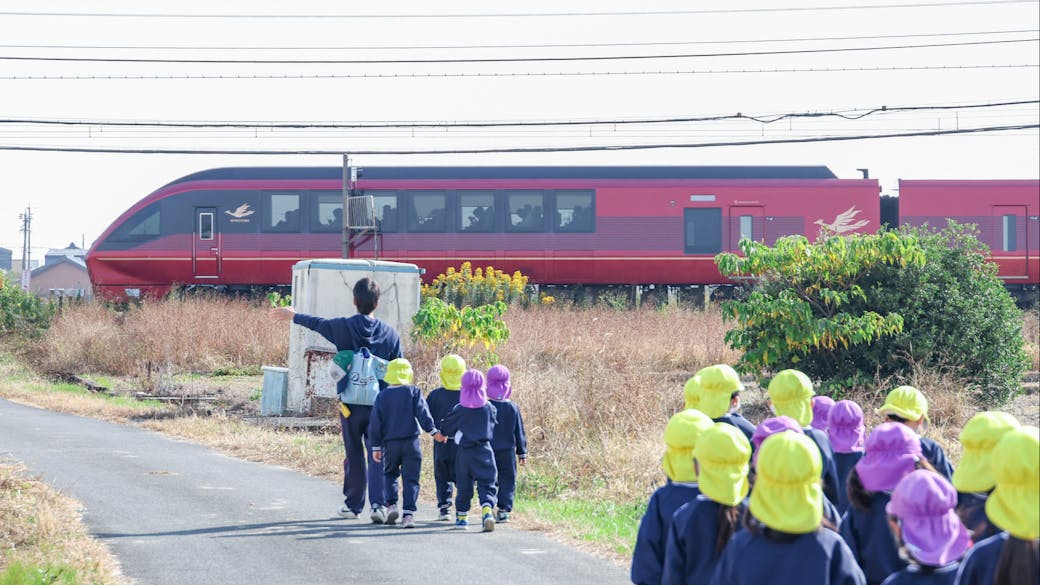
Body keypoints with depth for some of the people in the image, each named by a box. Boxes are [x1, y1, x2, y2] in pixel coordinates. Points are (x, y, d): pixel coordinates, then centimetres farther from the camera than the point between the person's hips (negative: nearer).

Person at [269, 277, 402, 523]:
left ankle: (353, 505, 20)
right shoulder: (390, 333, -1)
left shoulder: (343, 327, -5)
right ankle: (379, 504, -13)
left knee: (354, 455, 10)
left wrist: (293, 315, 35)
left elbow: (316, 323, 16)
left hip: (350, 402, 0)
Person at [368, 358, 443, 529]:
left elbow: (376, 422, 4)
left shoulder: (382, 395, 6)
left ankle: (391, 504, 1)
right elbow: (422, 413, -10)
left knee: (390, 475, 20)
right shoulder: (414, 391, 2)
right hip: (411, 442, -1)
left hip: (389, 444, 1)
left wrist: (375, 446, 8)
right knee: (410, 479, 1)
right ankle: (408, 513, -9)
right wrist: (433, 431, -8)